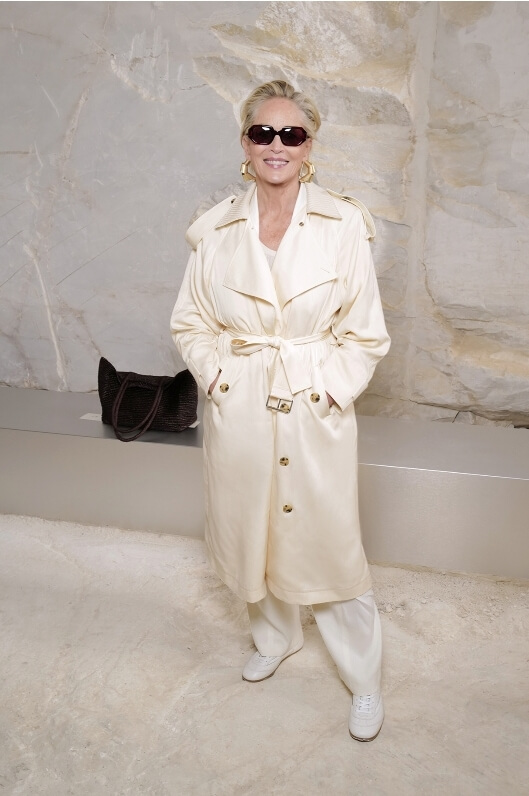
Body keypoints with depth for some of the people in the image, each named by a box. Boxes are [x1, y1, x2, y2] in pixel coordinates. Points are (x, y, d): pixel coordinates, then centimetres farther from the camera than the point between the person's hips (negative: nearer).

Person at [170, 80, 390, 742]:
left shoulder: (343, 224, -6)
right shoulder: (215, 230, 0)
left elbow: (364, 333, -2)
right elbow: (190, 323, 7)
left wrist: (327, 390, -11)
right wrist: (219, 375, -6)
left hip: (316, 414, -2)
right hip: (238, 413, 3)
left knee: (329, 544, 5)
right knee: (250, 535, 18)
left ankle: (364, 681, 29)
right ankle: (274, 637, 48)